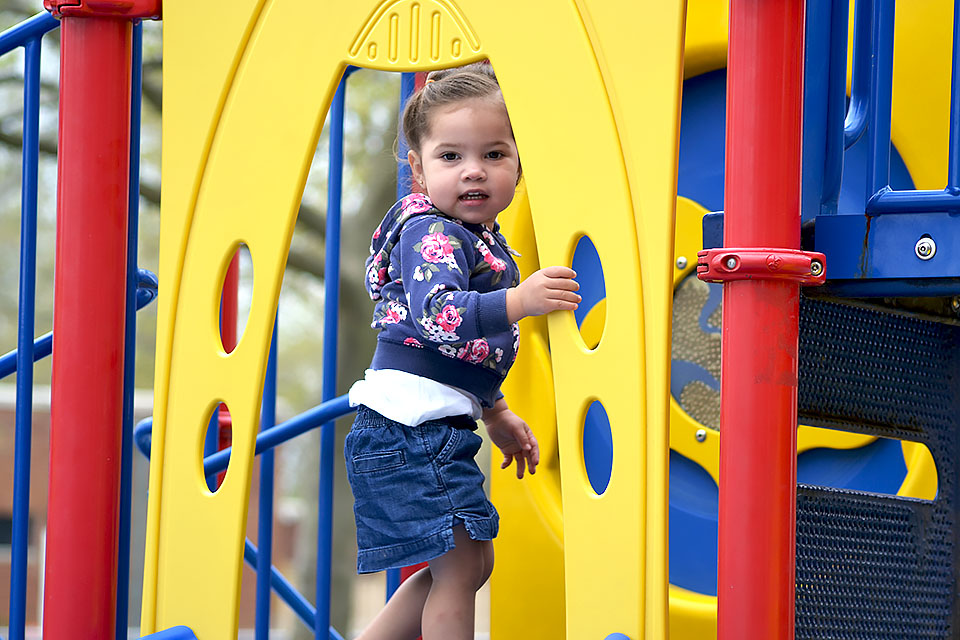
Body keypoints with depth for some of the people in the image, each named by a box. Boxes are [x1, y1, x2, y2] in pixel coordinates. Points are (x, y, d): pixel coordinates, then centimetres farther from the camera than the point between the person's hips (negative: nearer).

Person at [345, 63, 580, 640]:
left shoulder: (484, 243, 16)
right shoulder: (430, 234, -15)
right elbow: (437, 315, -33)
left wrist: (497, 414, 33)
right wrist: (518, 302, -43)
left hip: (440, 430, 10)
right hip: (408, 425, -10)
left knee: (470, 563, 18)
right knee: (460, 567, -8)